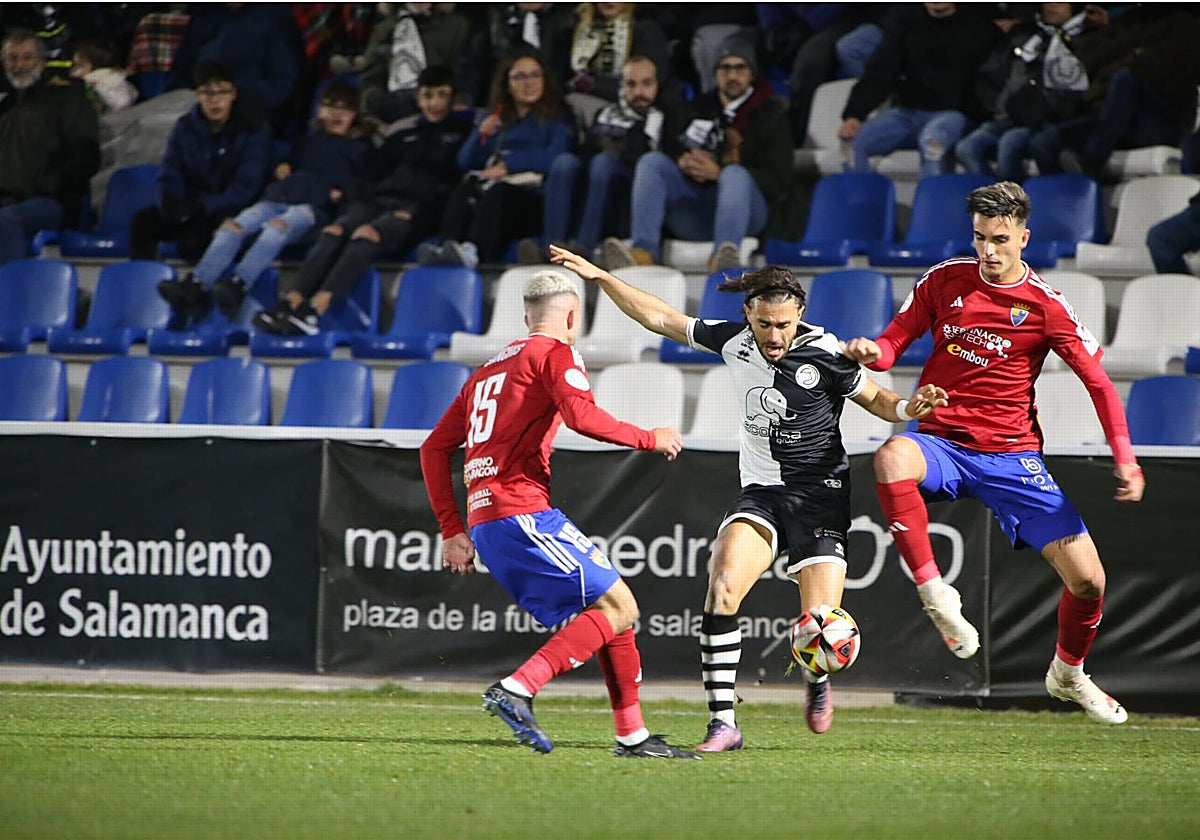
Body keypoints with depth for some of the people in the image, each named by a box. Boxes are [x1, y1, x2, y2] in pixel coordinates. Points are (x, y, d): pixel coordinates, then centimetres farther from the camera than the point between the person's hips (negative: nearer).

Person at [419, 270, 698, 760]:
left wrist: (452, 530, 24)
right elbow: (581, 416, -18)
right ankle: (516, 690, -23)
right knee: (617, 608, -10)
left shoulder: (489, 369, 26)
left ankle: (632, 735, 11)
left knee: (608, 610, 14)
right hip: (522, 512, -9)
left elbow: (435, 448, 25)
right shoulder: (555, 353, 1)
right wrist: (649, 439, -4)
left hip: (485, 522, 9)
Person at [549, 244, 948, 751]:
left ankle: (816, 680, 28)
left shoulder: (824, 355, -13)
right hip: (759, 493, 3)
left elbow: (875, 399, 0)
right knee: (724, 583, -24)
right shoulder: (733, 341, -2)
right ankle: (723, 724, -21)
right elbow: (659, 318, 9)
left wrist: (909, 408, -21)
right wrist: (599, 277, 6)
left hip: (818, 494, -3)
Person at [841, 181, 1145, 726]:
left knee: (1088, 580, -8)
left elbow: (1098, 382, 0)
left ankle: (1068, 673, 23)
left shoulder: (1046, 307, -3)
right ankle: (933, 591, -27)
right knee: (892, 459, -39)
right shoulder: (945, 280, 3)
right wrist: (872, 351, -16)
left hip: (1011, 456, 0)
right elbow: (895, 341, 10)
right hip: (941, 444, 0)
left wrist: (1124, 459, -12)